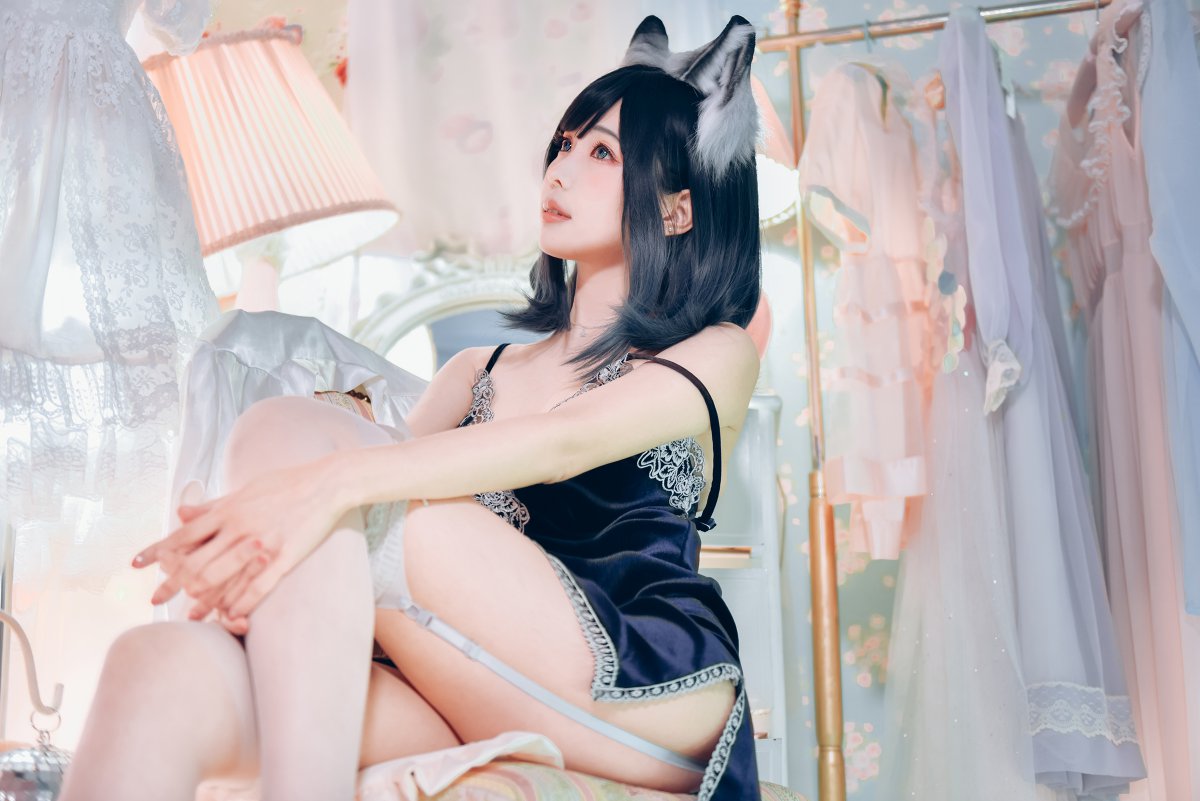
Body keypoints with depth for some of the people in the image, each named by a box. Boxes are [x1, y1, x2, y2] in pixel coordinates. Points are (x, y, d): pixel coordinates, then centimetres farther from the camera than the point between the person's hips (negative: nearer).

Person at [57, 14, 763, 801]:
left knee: (291, 428, -20)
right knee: (165, 668, -27)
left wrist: (336, 479, -26)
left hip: (643, 699, -3)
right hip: (481, 722, 4)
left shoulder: (717, 354, 11)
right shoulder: (474, 375, 26)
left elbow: (567, 441, -10)